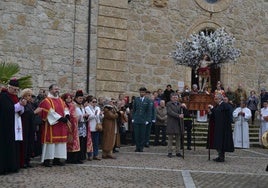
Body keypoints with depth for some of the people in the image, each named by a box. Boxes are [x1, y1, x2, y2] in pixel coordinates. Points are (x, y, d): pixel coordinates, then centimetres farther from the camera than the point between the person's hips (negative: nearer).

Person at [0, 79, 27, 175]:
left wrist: (22, 105, -5)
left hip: (15, 126, 8)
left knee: (15, 146, 6)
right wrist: (20, 104, -15)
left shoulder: (15, 97, 16)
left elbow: (20, 112, 14)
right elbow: (8, 109, -18)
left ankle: (13, 166, 11)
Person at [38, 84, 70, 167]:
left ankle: (57, 159, 13)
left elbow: (65, 109, 11)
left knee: (60, 141, 7)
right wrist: (60, 118, -21)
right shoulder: (46, 101, -6)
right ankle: (47, 160, -1)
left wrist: (67, 116, -10)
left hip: (61, 125, 7)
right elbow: (50, 112, -17)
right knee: (51, 141, -7)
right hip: (51, 124, -7)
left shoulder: (60, 100, 18)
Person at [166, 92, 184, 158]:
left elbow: (181, 112, 10)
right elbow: (170, 112, -13)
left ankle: (178, 152, 11)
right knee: (170, 138, -1)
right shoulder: (168, 104, -1)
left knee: (178, 138, 6)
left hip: (178, 123, 5)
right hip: (171, 123, -5)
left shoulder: (179, 104, 16)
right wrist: (178, 115, -22)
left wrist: (181, 115, -15)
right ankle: (169, 152, 3)